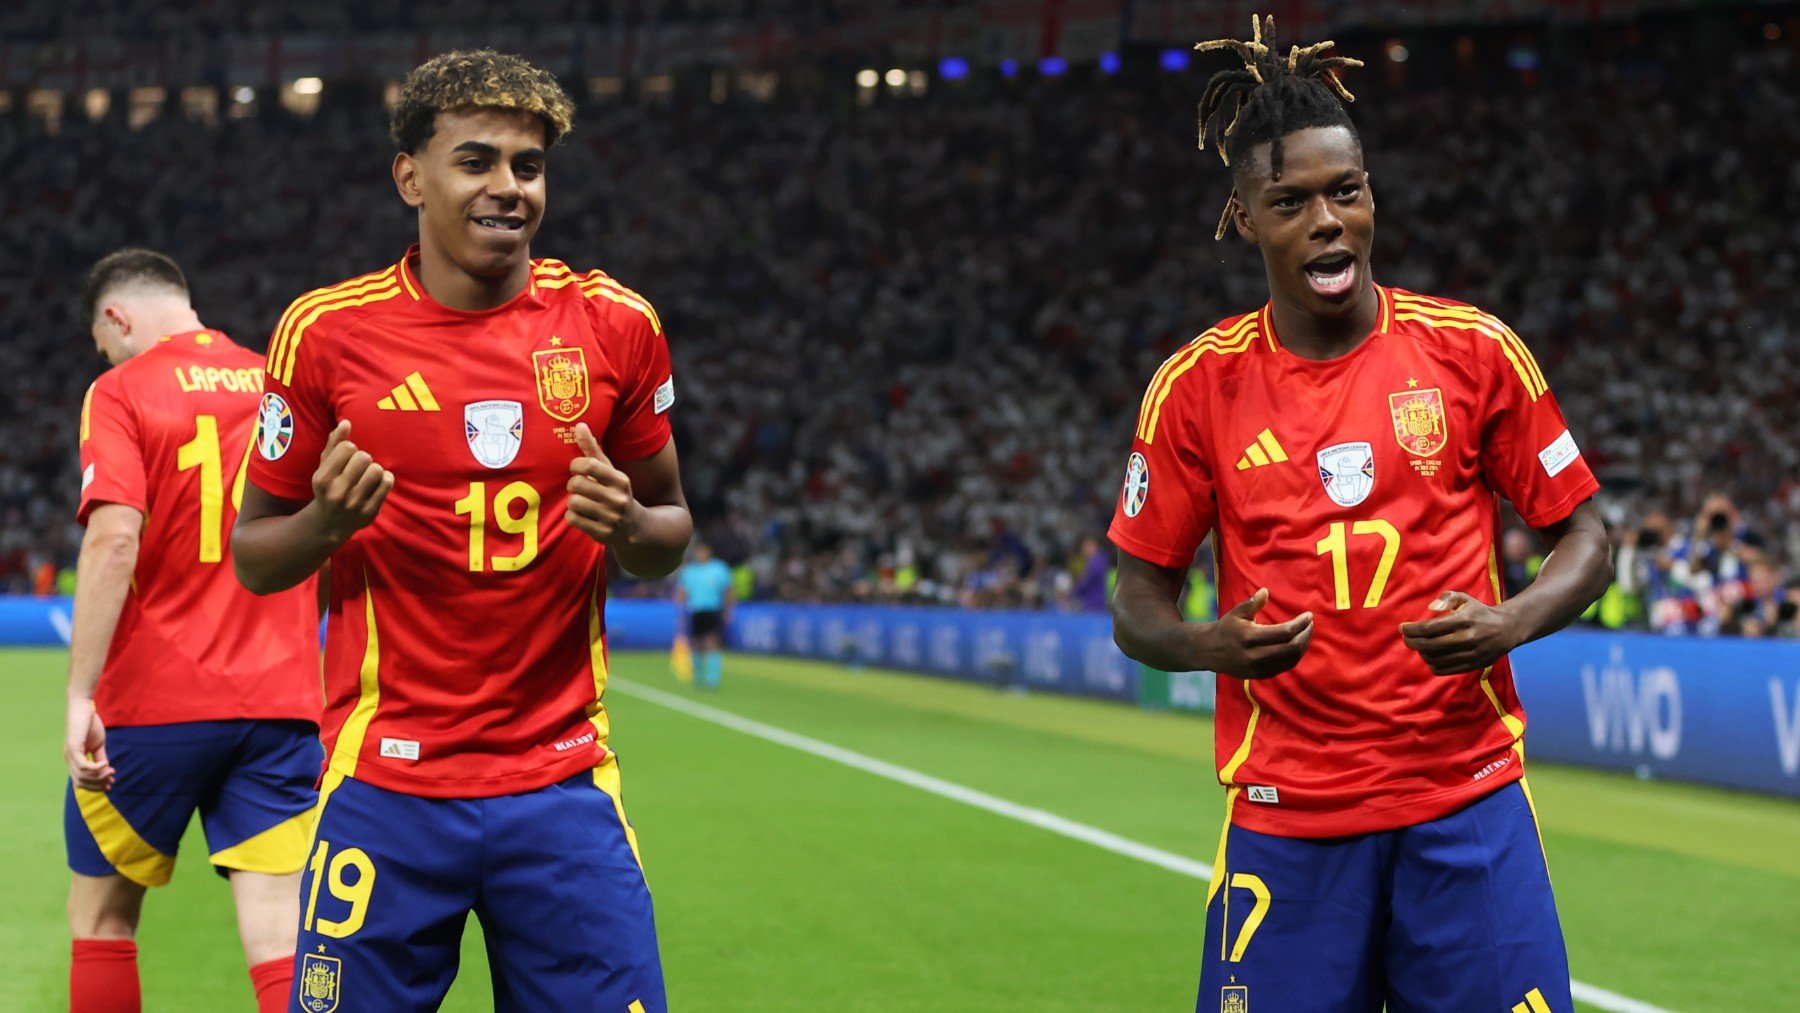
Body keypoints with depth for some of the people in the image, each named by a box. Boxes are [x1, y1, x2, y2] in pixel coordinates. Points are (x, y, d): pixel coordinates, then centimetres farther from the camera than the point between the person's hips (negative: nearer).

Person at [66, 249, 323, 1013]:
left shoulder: (121, 392, -4)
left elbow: (114, 539, -17)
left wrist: (80, 697, -18)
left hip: (152, 702, -3)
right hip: (283, 704, 3)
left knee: (101, 918, 16)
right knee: (280, 935, -1)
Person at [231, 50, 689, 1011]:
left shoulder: (615, 325, 3)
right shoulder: (327, 330, -1)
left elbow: (670, 532, 13)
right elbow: (254, 556, 6)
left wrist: (626, 526, -10)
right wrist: (327, 521, -15)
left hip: (563, 782, 2)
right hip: (385, 782, -1)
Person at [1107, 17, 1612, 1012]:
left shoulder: (1474, 350, 0)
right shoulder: (1198, 385, 0)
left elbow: (1583, 539, 7)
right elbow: (1137, 607, 5)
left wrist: (1510, 623, -13)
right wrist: (1214, 644, -16)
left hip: (1467, 796, 0)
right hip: (1286, 812, 0)